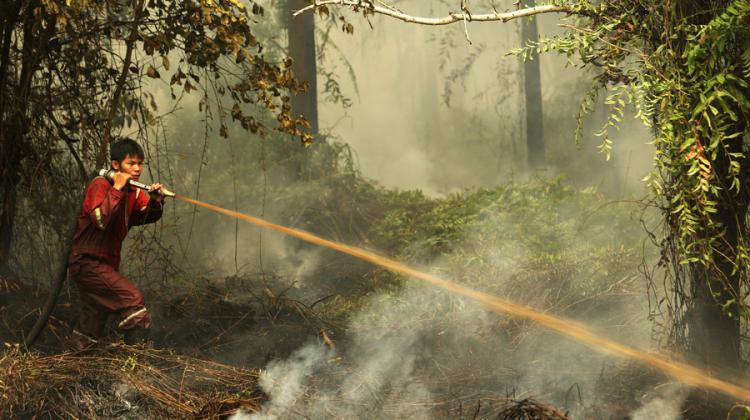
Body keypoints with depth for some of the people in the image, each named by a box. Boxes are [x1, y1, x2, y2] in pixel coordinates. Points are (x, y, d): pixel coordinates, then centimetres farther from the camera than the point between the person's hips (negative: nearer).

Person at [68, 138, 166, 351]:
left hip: (107, 262, 9)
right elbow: (101, 220, -34)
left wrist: (155, 202, -20)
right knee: (132, 298, -21)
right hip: (86, 262, -9)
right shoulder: (100, 185, -19)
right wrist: (117, 189, -31)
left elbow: (146, 217, 0)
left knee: (95, 317, 19)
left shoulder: (134, 190, 5)